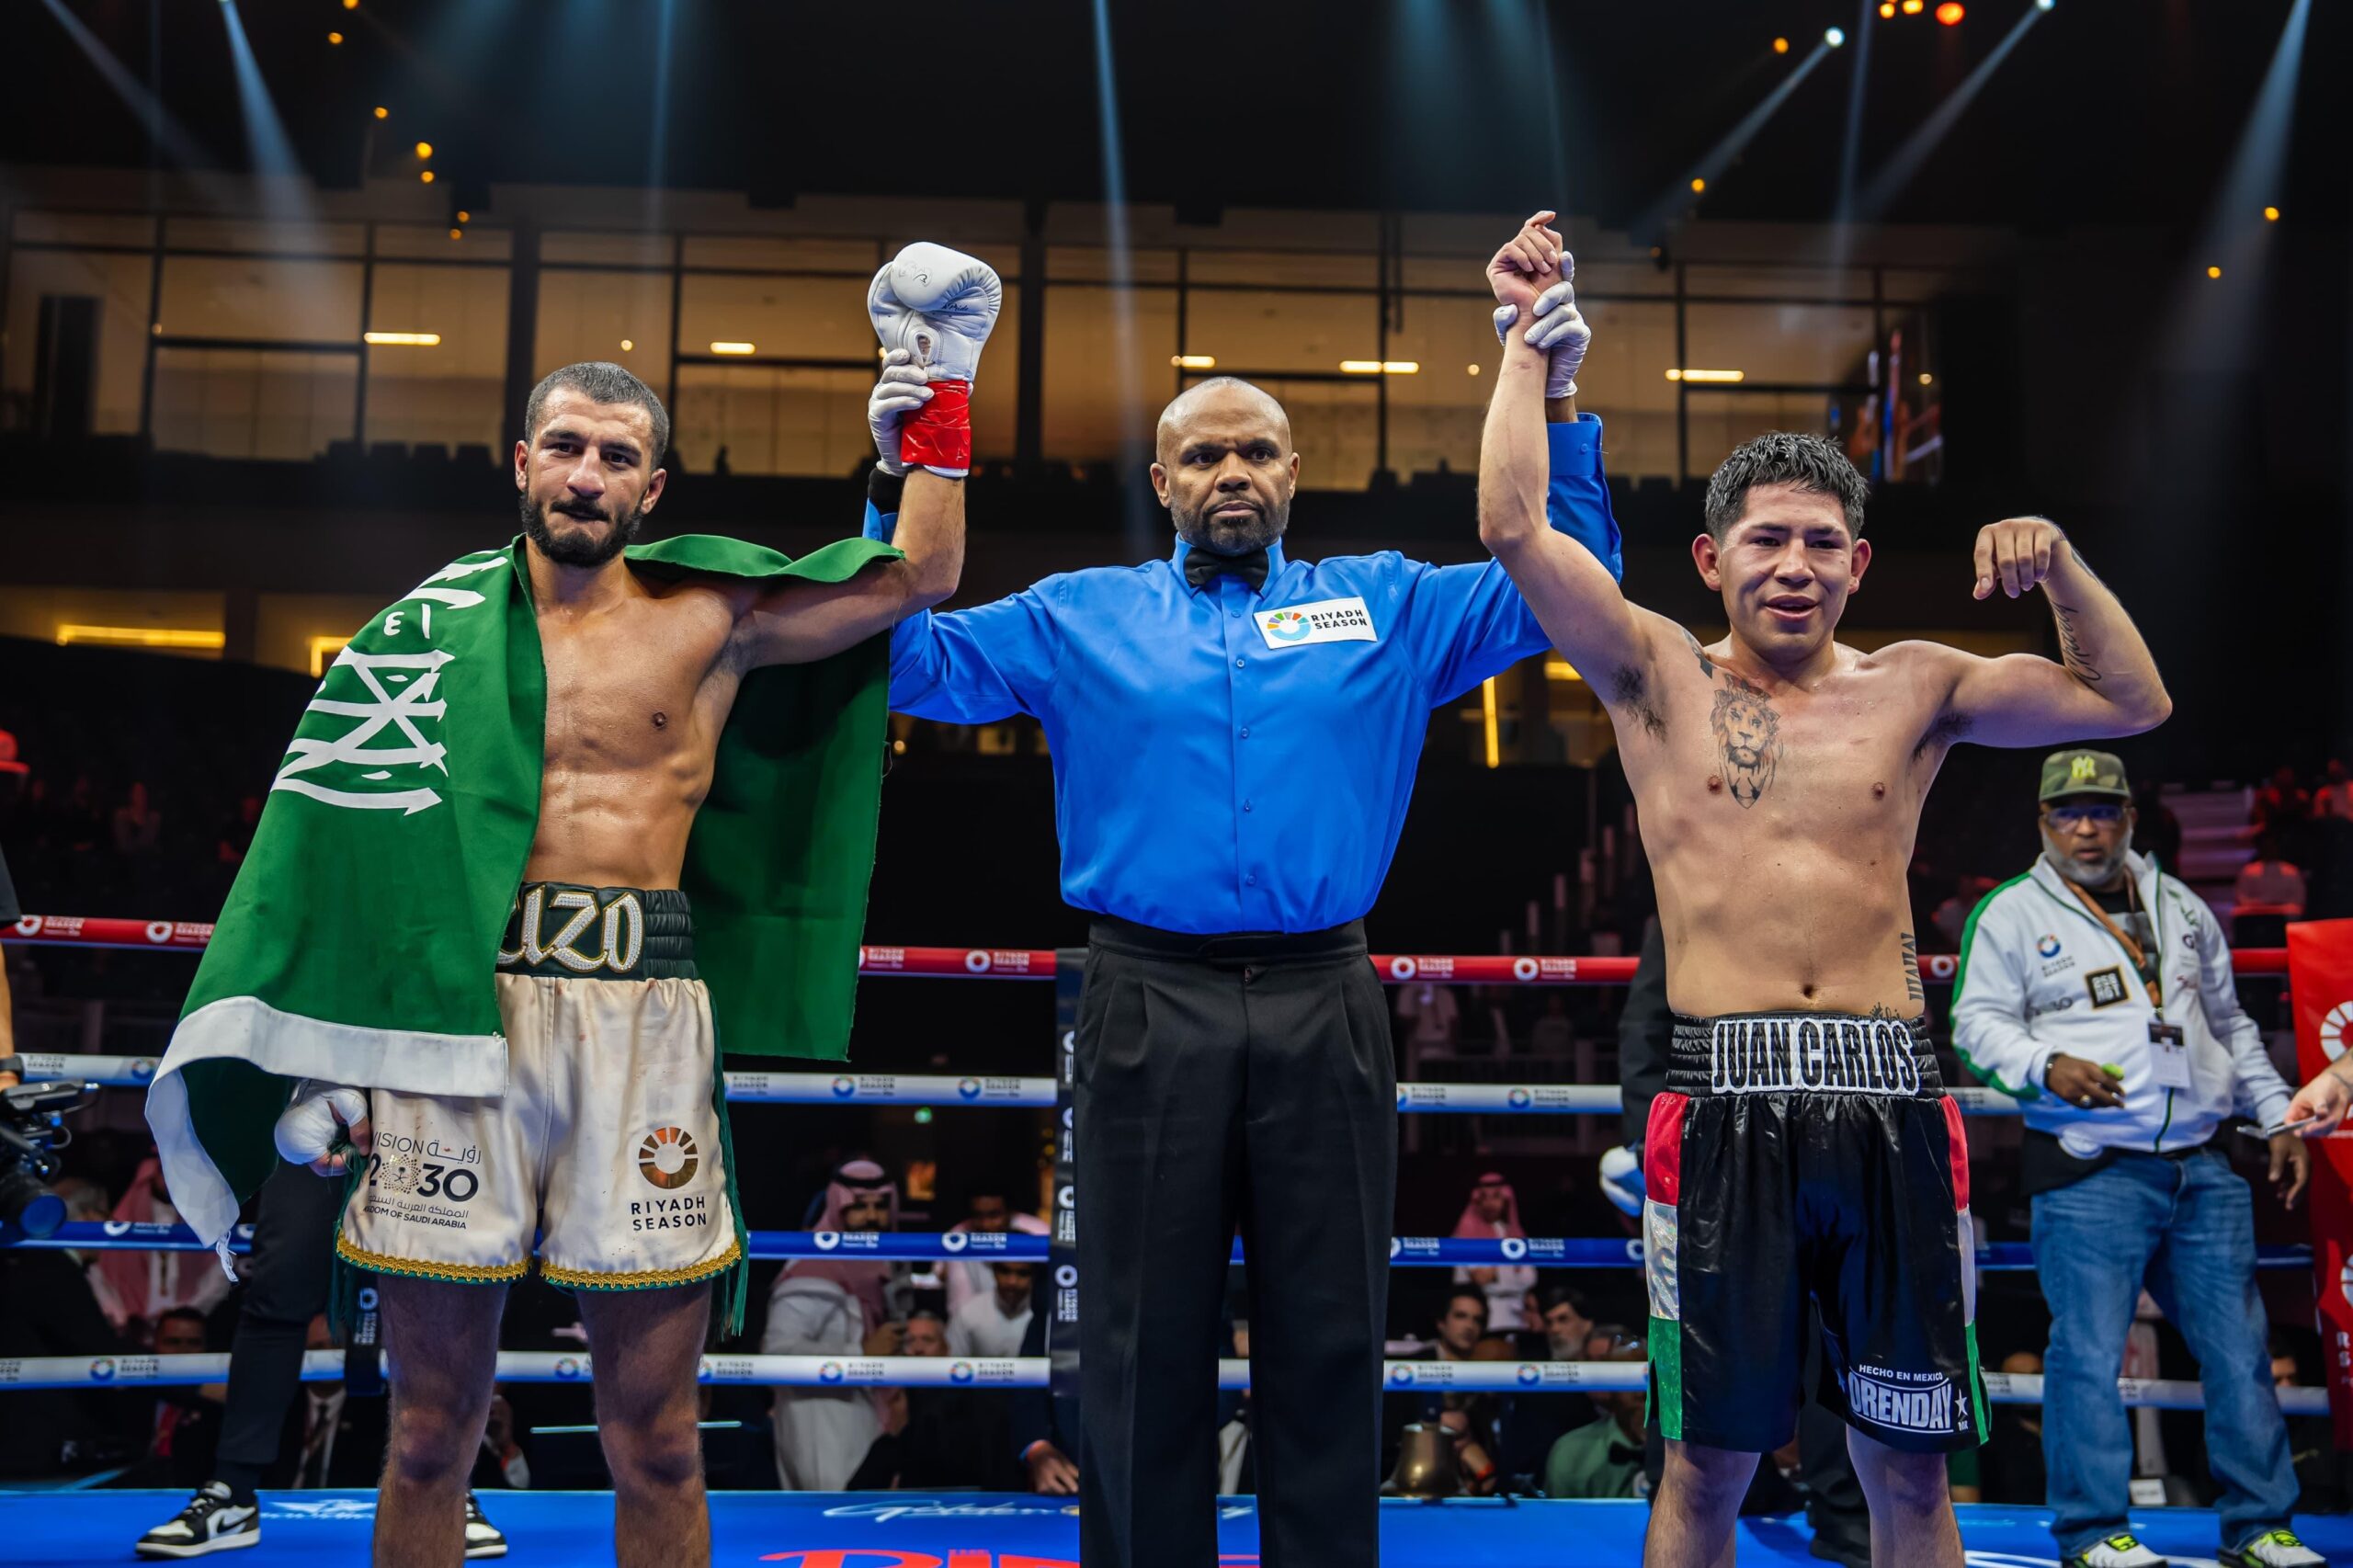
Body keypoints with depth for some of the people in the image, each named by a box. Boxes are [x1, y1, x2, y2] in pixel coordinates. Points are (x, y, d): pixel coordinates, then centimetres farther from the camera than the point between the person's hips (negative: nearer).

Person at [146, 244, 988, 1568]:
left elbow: (920, 577, 9)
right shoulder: (434, 627, 9)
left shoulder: (710, 620, 7)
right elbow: (348, 852, 9)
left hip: (643, 1017, 0)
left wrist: (937, 400, 8)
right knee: (435, 1419, 9)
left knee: (653, 1430, 6)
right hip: (458, 1011, 1)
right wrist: (323, 1063, 3)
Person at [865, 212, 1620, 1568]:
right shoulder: (1082, 618, 12)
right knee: (1147, 1347, 7)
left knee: (1329, 1341, 8)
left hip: (1324, 1011, 1)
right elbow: (912, 660, 10)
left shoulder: (1385, 605, 13)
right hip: (1149, 1010, 0)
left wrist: (1560, 402, 4)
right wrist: (900, 489, 0)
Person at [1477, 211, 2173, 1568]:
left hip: (1890, 1101, 2)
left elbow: (2132, 703, 15)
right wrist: (1531, 337, 1)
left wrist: (2064, 568, 1)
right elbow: (1515, 528, -3)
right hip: (1728, 1101, -2)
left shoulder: (1913, 690, 12)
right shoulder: (1659, 677, 6)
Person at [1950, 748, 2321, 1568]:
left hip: (2204, 1169, 5)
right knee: (2089, 1350, -6)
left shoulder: (2181, 907, 18)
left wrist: (2280, 1118, 18)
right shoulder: (2011, 913, 3)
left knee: (2239, 1346, 6)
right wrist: (2046, 1066, -20)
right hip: (2090, 1171, -5)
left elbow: (2231, 1025, 24)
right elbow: (1979, 1023, -3)